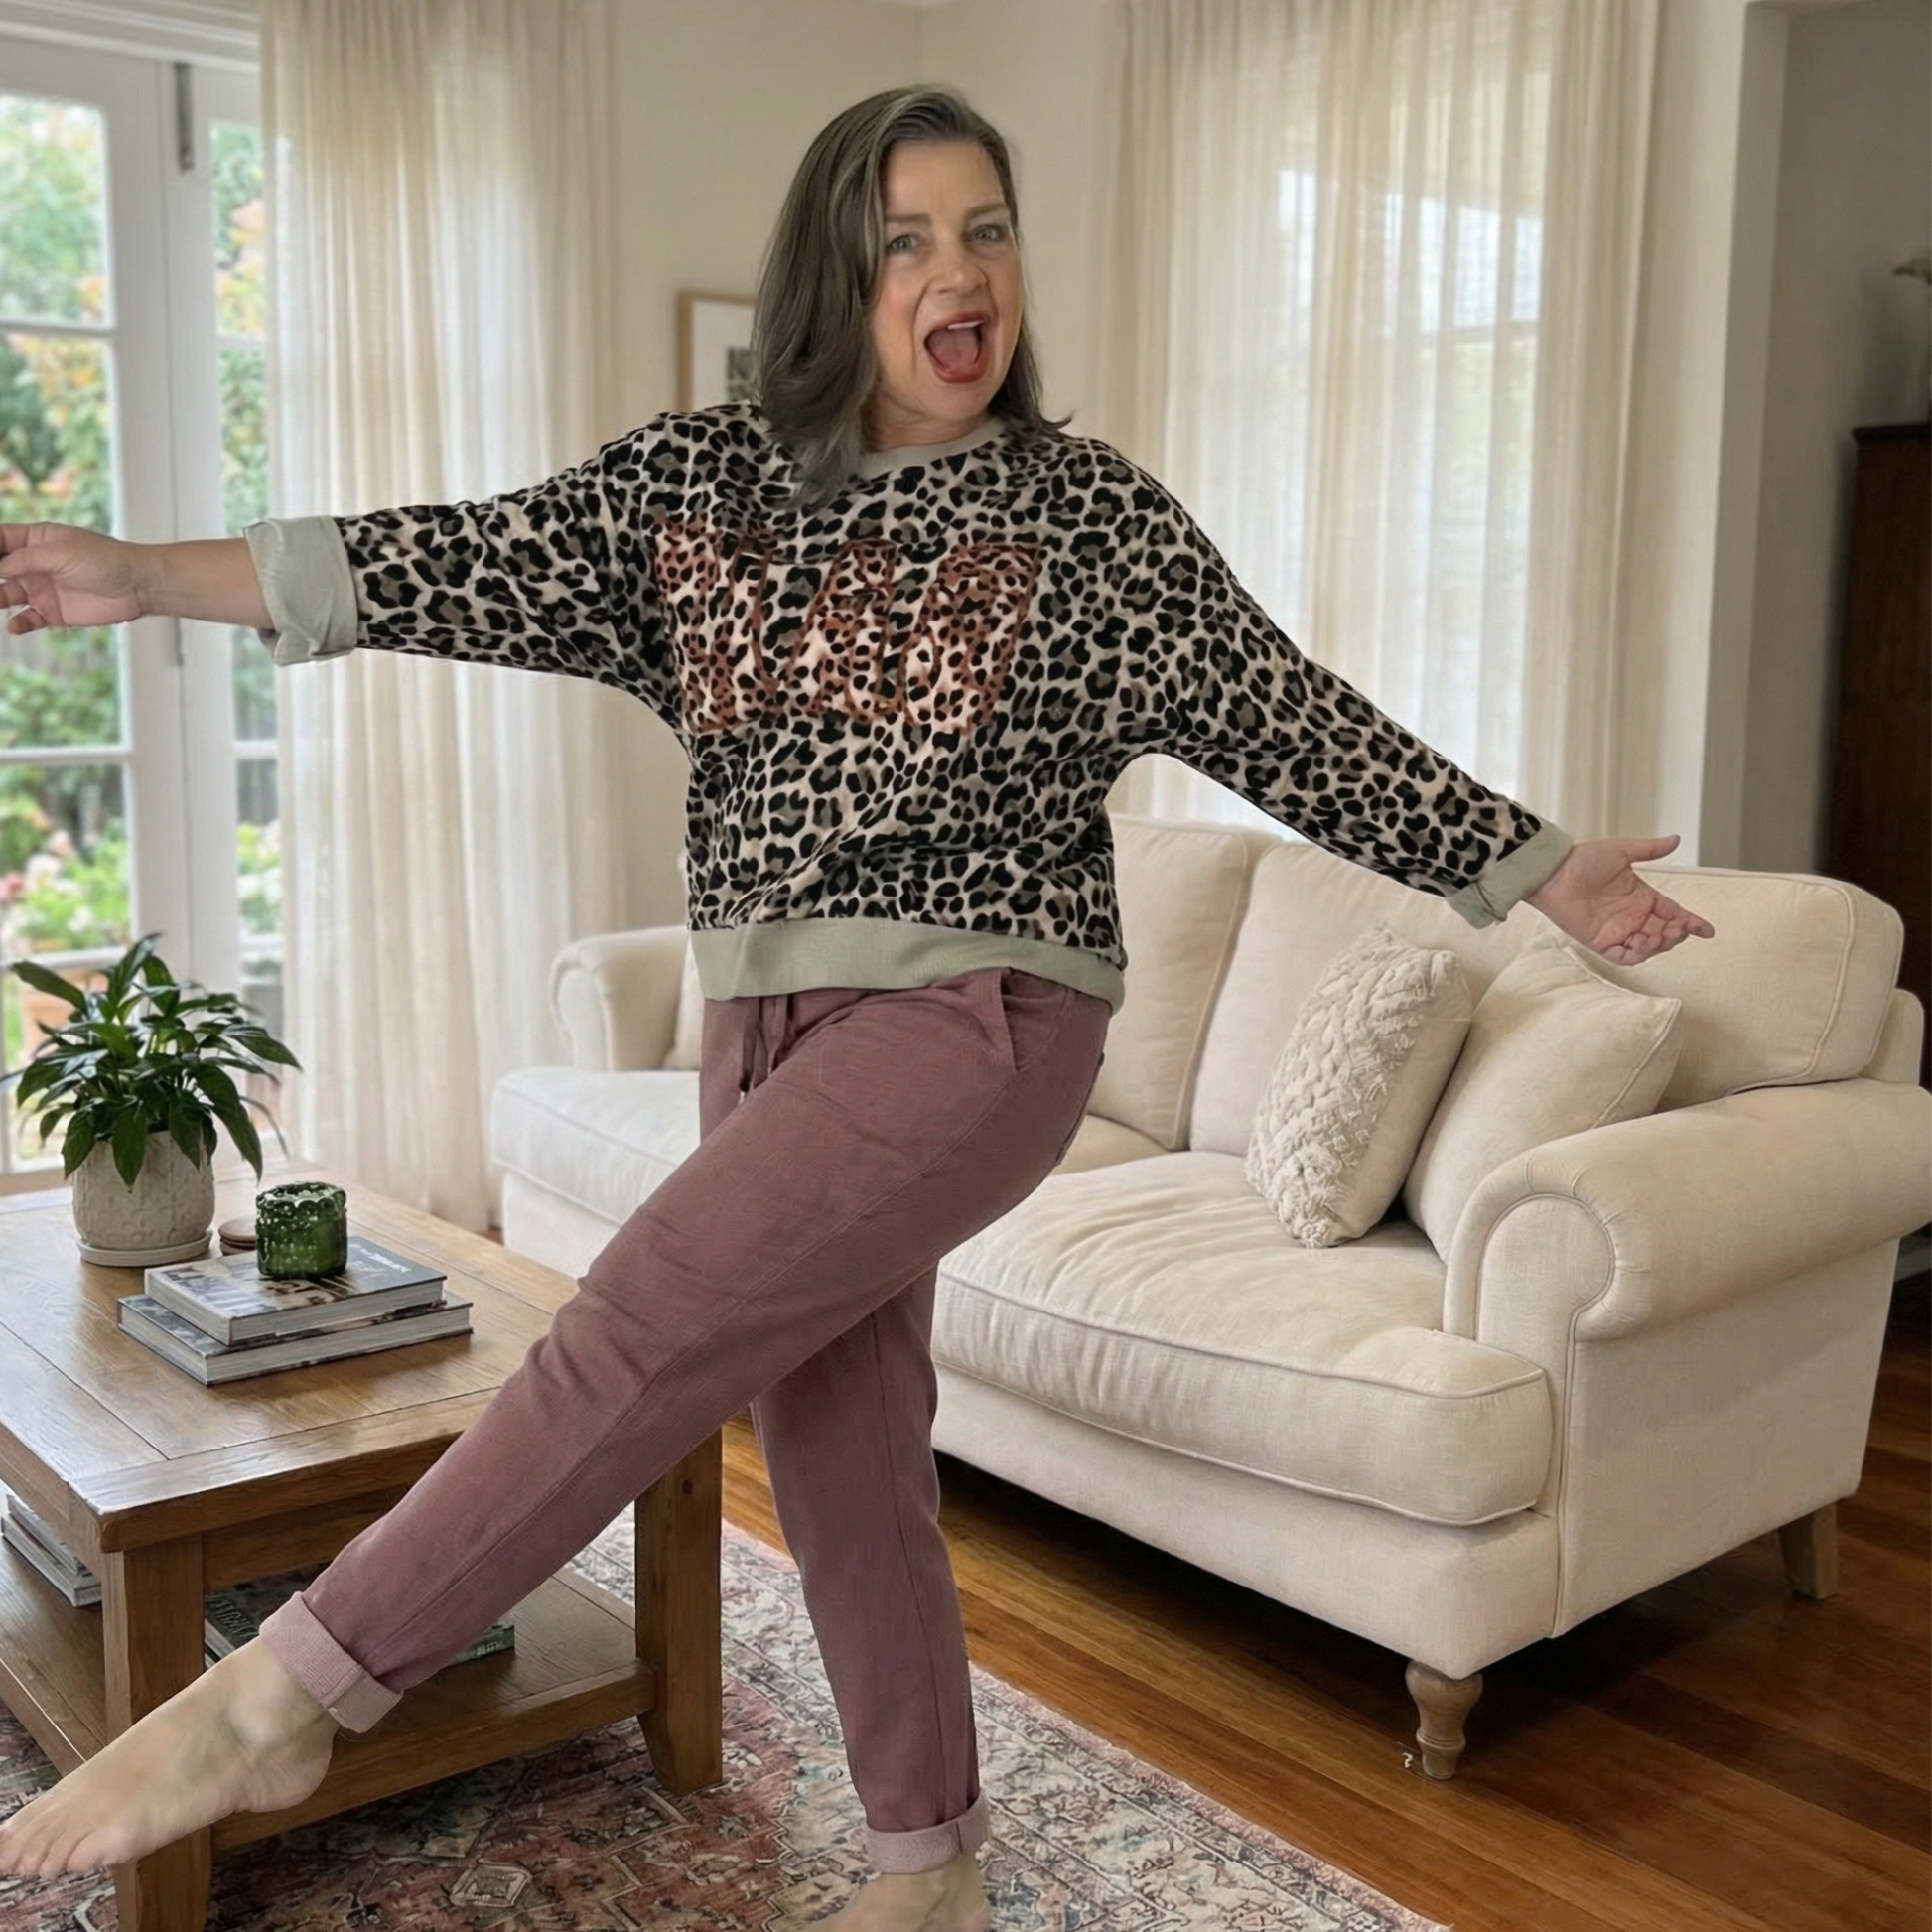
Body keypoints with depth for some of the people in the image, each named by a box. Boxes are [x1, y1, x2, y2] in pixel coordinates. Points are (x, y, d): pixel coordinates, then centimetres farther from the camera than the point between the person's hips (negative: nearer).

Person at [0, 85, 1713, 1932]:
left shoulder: (1093, 513, -1)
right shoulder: (697, 480, 7)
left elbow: (1295, 725, 1)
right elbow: (480, 561, 0)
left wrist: (1541, 870, 1)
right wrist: (154, 573, -8)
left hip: (977, 1016, -5)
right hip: (765, 1023, 5)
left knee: (643, 1325, -19)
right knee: (838, 1453, 10)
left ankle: (278, 1699, -5)